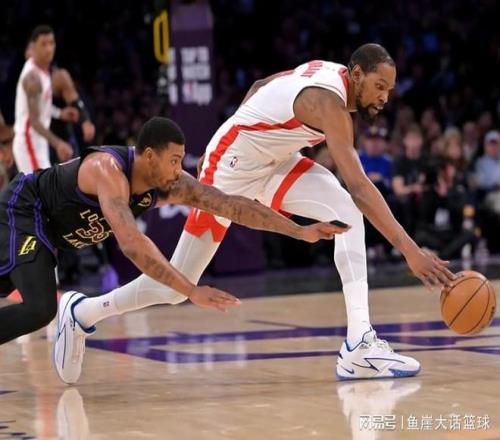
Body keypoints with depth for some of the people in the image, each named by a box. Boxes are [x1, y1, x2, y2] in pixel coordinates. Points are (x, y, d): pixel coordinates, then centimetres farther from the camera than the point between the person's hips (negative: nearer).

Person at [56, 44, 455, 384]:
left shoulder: (331, 73, -3)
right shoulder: (328, 101, -31)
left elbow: (261, 86, 14)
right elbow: (359, 186, -40)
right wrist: (410, 250, -44)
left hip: (272, 161, 8)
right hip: (230, 168, -8)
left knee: (348, 213, -17)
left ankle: (359, 343, -23)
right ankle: (83, 313, 24)